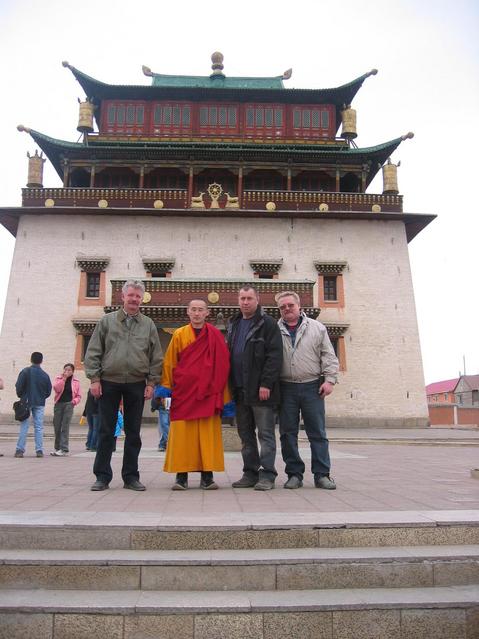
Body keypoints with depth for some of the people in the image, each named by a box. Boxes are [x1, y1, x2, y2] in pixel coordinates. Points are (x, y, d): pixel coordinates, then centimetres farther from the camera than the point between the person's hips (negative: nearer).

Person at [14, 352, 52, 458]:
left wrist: (21, 396, 10)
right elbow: (49, 391, 3)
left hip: (26, 402, -1)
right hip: (39, 404, 1)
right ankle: (39, 450, 4)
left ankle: (20, 450, 2)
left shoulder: (25, 371, -6)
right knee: (39, 427, 5)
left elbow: (18, 386, -8)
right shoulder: (45, 375, -1)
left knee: (24, 427, 3)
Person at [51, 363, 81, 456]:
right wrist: (64, 378, -13)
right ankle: (57, 447, 21)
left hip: (69, 404, -2)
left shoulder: (76, 382, 7)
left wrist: (74, 401, -8)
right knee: (57, 426, 7)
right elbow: (56, 388, -11)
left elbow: (79, 396, 10)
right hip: (58, 403, 2)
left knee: (65, 426, -9)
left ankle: (64, 449, -10)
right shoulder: (58, 378, 8)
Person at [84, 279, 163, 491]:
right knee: (106, 431, 5)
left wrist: (151, 382, 0)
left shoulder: (148, 325, 8)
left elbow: (156, 357, 8)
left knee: (133, 433, 7)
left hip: (136, 385, 1)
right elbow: (93, 352, 3)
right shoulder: (107, 320, 5)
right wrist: (94, 378, -5)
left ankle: (131, 476, 17)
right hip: (109, 383, -1)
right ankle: (102, 476, 15)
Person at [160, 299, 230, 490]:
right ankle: (181, 476, 11)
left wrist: (224, 397, 0)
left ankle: (207, 476, 11)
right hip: (183, 393, 1)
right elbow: (169, 363, 8)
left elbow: (222, 366, 3)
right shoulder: (179, 335, 7)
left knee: (208, 434, 2)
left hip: (208, 394, 0)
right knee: (182, 433, 2)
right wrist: (166, 386, 1)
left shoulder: (215, 336, 4)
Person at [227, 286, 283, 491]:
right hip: (240, 391, 7)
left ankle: (267, 475, 6)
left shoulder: (267, 323, -3)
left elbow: (274, 356, -11)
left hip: (260, 390, -7)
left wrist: (266, 384, -17)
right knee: (246, 435, 12)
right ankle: (250, 473, 21)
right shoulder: (233, 325, 17)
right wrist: (231, 386, 11)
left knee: (265, 433, 0)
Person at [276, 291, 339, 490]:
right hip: (286, 389, 1)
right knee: (288, 433, 5)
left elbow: (329, 357, 6)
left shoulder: (317, 328, 7)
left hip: (312, 387, 0)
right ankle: (294, 474, 16)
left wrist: (329, 379, -3)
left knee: (318, 433, 3)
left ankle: (322, 474, 12)